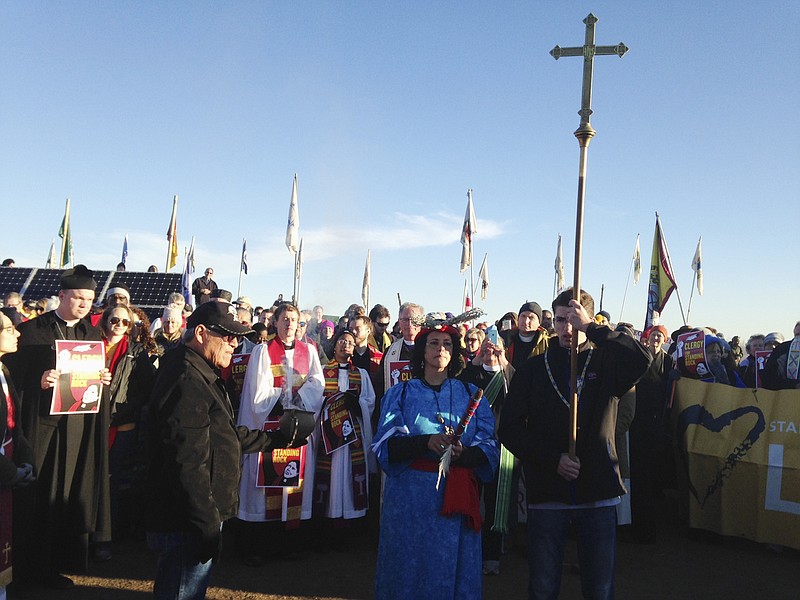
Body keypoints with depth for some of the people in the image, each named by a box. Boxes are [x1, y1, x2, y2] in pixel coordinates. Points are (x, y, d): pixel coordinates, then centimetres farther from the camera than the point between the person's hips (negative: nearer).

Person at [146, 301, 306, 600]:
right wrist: (209, 526, -21)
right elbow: (188, 463, -25)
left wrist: (278, 438, 27)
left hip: (198, 520, 10)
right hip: (186, 528, -10)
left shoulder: (201, 376, 15)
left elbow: (227, 437, 25)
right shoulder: (187, 381, -20)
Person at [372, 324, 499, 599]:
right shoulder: (400, 393, 4)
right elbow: (386, 446, -8)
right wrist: (426, 442, -24)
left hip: (457, 495, 1)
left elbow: (489, 446, -1)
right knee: (410, 568, 6)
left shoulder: (471, 394, 8)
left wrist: (463, 454, -22)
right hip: (411, 495, -1)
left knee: (453, 569, 10)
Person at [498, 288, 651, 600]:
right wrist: (552, 459, -12)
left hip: (598, 492, 0)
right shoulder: (533, 369, 4)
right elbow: (509, 428, -1)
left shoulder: (605, 363, 3)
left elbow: (642, 359, -20)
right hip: (546, 492, 1)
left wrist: (591, 328, -22)